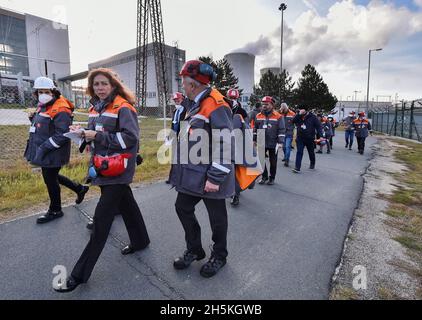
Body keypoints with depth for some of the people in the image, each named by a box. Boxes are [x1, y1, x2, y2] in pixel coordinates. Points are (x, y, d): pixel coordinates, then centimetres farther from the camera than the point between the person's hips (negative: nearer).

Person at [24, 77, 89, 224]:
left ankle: (55, 211, 25)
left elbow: (62, 134, -25)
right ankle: (80, 189, 37)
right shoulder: (42, 107, 11)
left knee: (50, 181, 5)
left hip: (52, 154, -9)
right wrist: (34, 119, 1)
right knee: (52, 177, 21)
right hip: (44, 152, 10)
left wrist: (44, 147, -24)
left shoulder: (61, 110, -20)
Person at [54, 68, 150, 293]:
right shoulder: (97, 108, 13)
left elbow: (130, 137, -21)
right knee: (126, 204, 20)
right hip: (102, 167, 8)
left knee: (102, 216, -5)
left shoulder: (123, 108, -12)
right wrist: (83, 132, 1)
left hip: (118, 169, -8)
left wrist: (98, 136, -21)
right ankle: (140, 240, 40)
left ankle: (80, 274, 4)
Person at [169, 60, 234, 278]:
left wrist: (215, 178, -23)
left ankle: (219, 257, 32)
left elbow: (224, 145, -24)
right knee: (183, 208, 15)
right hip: (193, 173, 10)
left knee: (217, 217, 9)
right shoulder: (198, 104, 13)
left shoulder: (216, 105, -18)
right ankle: (194, 250, 35)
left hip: (209, 177, -9)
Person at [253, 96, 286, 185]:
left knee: (273, 162, 9)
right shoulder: (258, 116, 5)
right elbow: (255, 129, 12)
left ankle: (272, 178, 24)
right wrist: (254, 140, 10)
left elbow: (282, 130, -7)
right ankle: (264, 176, 24)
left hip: (273, 144, -3)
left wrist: (280, 142, -13)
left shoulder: (278, 116, -6)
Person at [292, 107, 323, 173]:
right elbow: (293, 121, -15)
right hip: (300, 138, 1)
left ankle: (312, 164, 44)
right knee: (299, 152, -9)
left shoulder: (312, 117, -7)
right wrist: (299, 114, -21)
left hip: (309, 138, -1)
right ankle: (297, 168, -11)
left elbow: (318, 126, -8)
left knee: (311, 152, 17)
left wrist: (320, 136, -18)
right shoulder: (299, 117, 2)